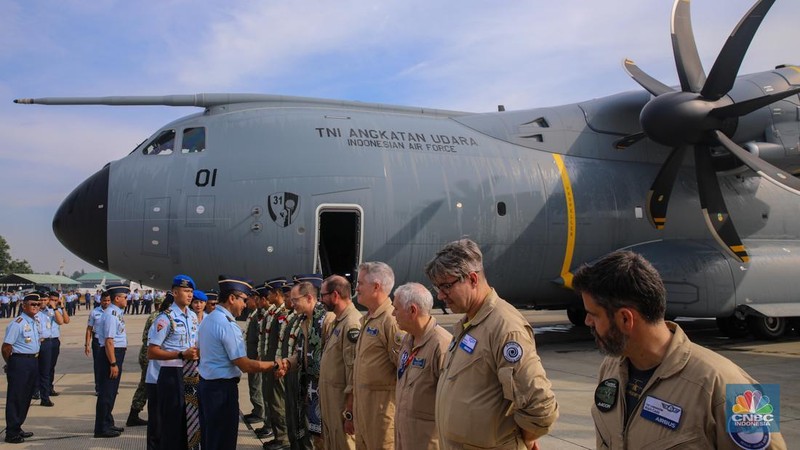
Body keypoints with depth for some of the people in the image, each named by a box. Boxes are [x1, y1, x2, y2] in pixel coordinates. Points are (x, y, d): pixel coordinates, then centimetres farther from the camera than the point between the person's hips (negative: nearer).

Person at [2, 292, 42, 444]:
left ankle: (17, 427, 28)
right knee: (15, 397, -2)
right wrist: (10, 364, -2)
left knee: (26, 397, 16)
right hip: (19, 362, -9)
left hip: (32, 361, 9)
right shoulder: (17, 323, -15)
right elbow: (6, 347, -15)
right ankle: (11, 433, 5)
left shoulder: (34, 322, 12)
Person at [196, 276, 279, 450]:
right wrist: (274, 364, -11)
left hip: (205, 384, 9)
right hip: (222, 388, -9)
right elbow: (245, 365, -21)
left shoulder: (207, 319, 8)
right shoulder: (228, 325, -20)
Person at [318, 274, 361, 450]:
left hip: (343, 401, -9)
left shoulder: (352, 324, -21)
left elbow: (355, 373, -23)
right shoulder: (338, 320, 11)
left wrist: (350, 413, -22)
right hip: (331, 399, 9)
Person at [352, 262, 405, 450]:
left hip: (381, 402, -9)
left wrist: (399, 401, -14)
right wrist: (354, 395, 17)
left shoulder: (391, 320, -19)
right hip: (361, 399, 9)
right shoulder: (367, 319, 12)